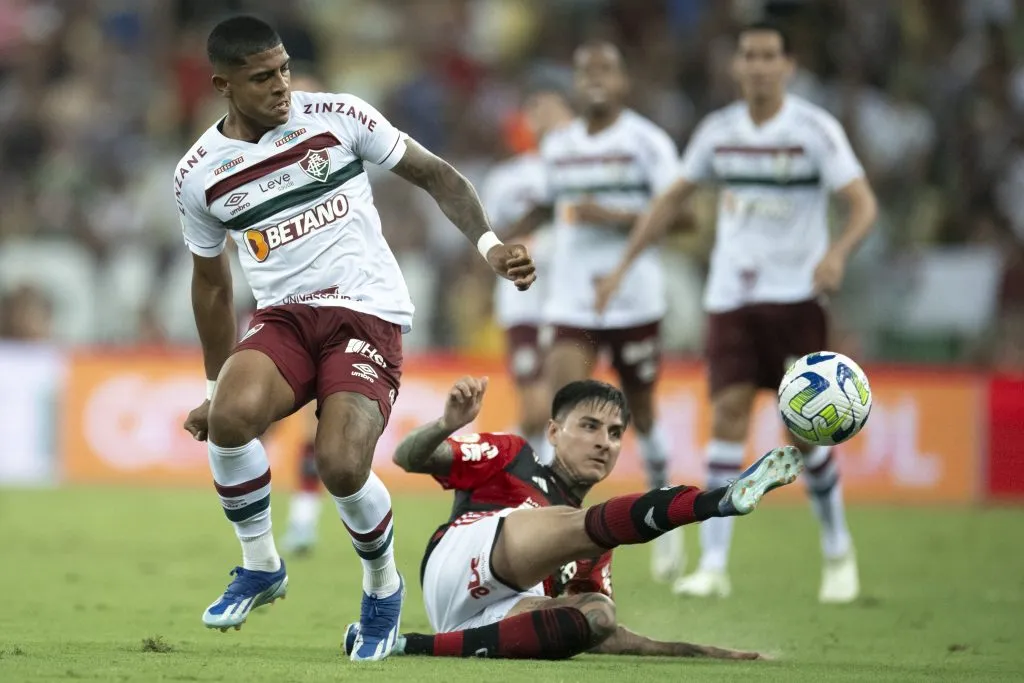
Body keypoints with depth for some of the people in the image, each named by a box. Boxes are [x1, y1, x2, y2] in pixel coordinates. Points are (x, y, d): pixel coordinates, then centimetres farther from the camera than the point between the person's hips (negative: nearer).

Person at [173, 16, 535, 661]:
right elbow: (212, 282, 18)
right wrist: (216, 387, 22)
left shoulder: (338, 117, -3)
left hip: (368, 312, -2)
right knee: (230, 416, -30)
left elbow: (437, 175, 6)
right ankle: (261, 566, -3)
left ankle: (384, 585, 9)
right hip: (283, 316, 2)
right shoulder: (199, 176, 4)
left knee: (340, 464, -24)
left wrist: (490, 245, -9)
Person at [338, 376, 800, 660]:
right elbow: (409, 458, 10)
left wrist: (708, 654, 18)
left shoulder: (595, 554, 34)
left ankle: (415, 646, -32)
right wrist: (448, 425, -15)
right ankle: (721, 500, -49)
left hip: (492, 621, 4)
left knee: (595, 619, -29)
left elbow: (604, 637, 30)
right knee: (582, 526, -23)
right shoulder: (511, 459, 22)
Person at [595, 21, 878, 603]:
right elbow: (674, 198, 20)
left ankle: (838, 550, 16)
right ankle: (714, 565, -11)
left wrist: (839, 252, -32)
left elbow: (864, 205, -12)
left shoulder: (816, 130, -5)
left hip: (795, 296, -3)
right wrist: (625, 265, 17)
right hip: (731, 295, 3)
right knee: (728, 415, -10)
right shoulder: (719, 132, 7)